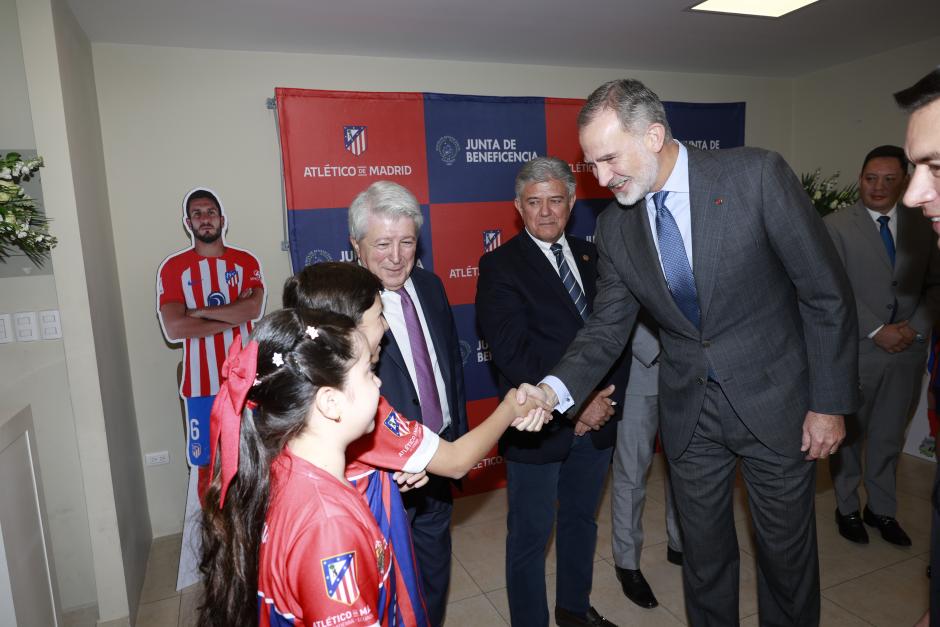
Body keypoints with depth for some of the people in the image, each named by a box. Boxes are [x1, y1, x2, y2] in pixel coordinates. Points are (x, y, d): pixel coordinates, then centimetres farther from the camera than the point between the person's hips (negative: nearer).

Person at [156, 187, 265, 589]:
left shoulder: (246, 262, 3)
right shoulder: (173, 267, -1)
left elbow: (254, 308, -15)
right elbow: (173, 329, -13)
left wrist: (200, 312, -14)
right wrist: (233, 318, -14)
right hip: (201, 386, -1)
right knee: (205, 467, 6)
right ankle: (203, 554, 22)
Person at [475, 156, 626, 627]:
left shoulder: (590, 257, 7)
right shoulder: (499, 266, -11)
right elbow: (514, 354, -19)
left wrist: (608, 398, -7)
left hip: (597, 419, 6)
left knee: (581, 522, 23)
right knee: (530, 537, 10)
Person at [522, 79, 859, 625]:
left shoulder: (757, 175, -17)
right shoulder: (615, 227, -5)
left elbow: (827, 293, -11)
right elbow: (609, 325, -2)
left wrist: (830, 402, -9)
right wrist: (556, 388, -18)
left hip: (774, 400, -2)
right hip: (689, 415, 3)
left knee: (787, 551, 16)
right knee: (704, 552, 18)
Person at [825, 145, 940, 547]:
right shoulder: (836, 226, -6)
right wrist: (877, 331, -15)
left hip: (908, 349, 4)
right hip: (856, 350, -3)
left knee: (889, 436, 14)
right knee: (849, 434, 10)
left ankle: (882, 509, 30)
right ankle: (847, 508, 26)